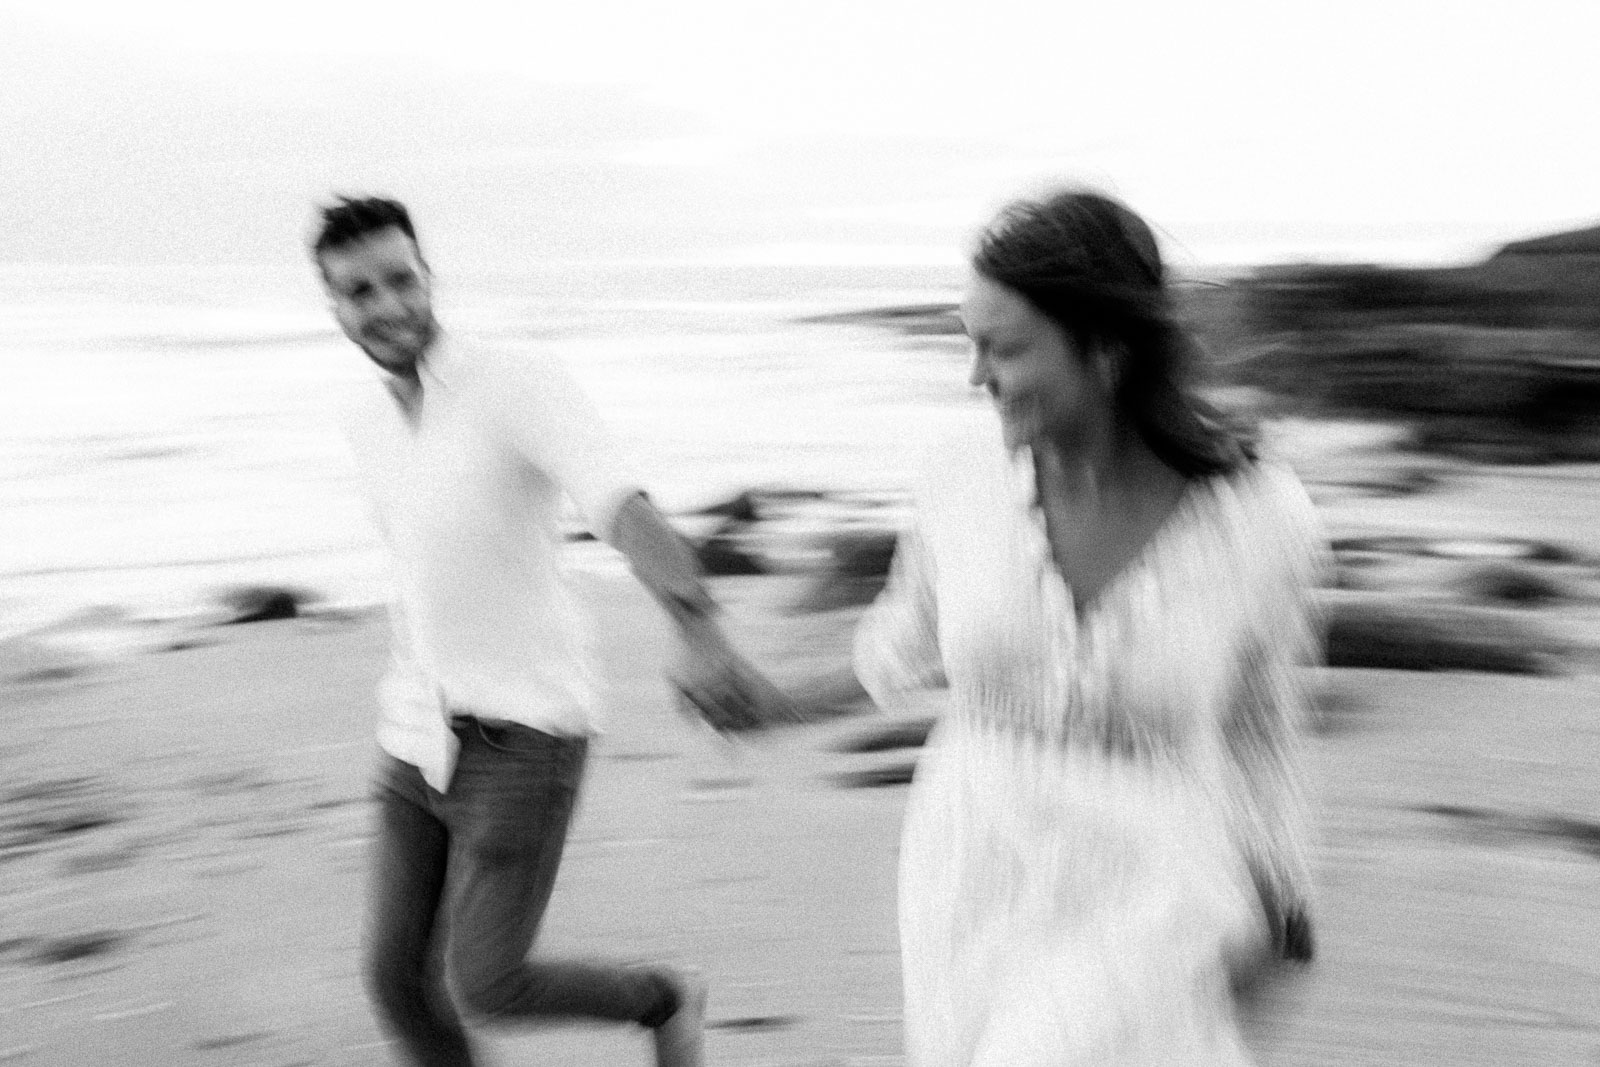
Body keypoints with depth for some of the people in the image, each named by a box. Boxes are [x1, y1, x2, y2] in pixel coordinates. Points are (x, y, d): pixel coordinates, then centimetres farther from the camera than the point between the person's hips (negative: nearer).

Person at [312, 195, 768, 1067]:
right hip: (422, 742, 7)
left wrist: (704, 638, -53)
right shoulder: (371, 421, 7)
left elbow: (629, 513, -34)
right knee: (399, 979, 8)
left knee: (487, 987, -4)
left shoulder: (524, 384, -17)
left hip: (523, 741, -7)